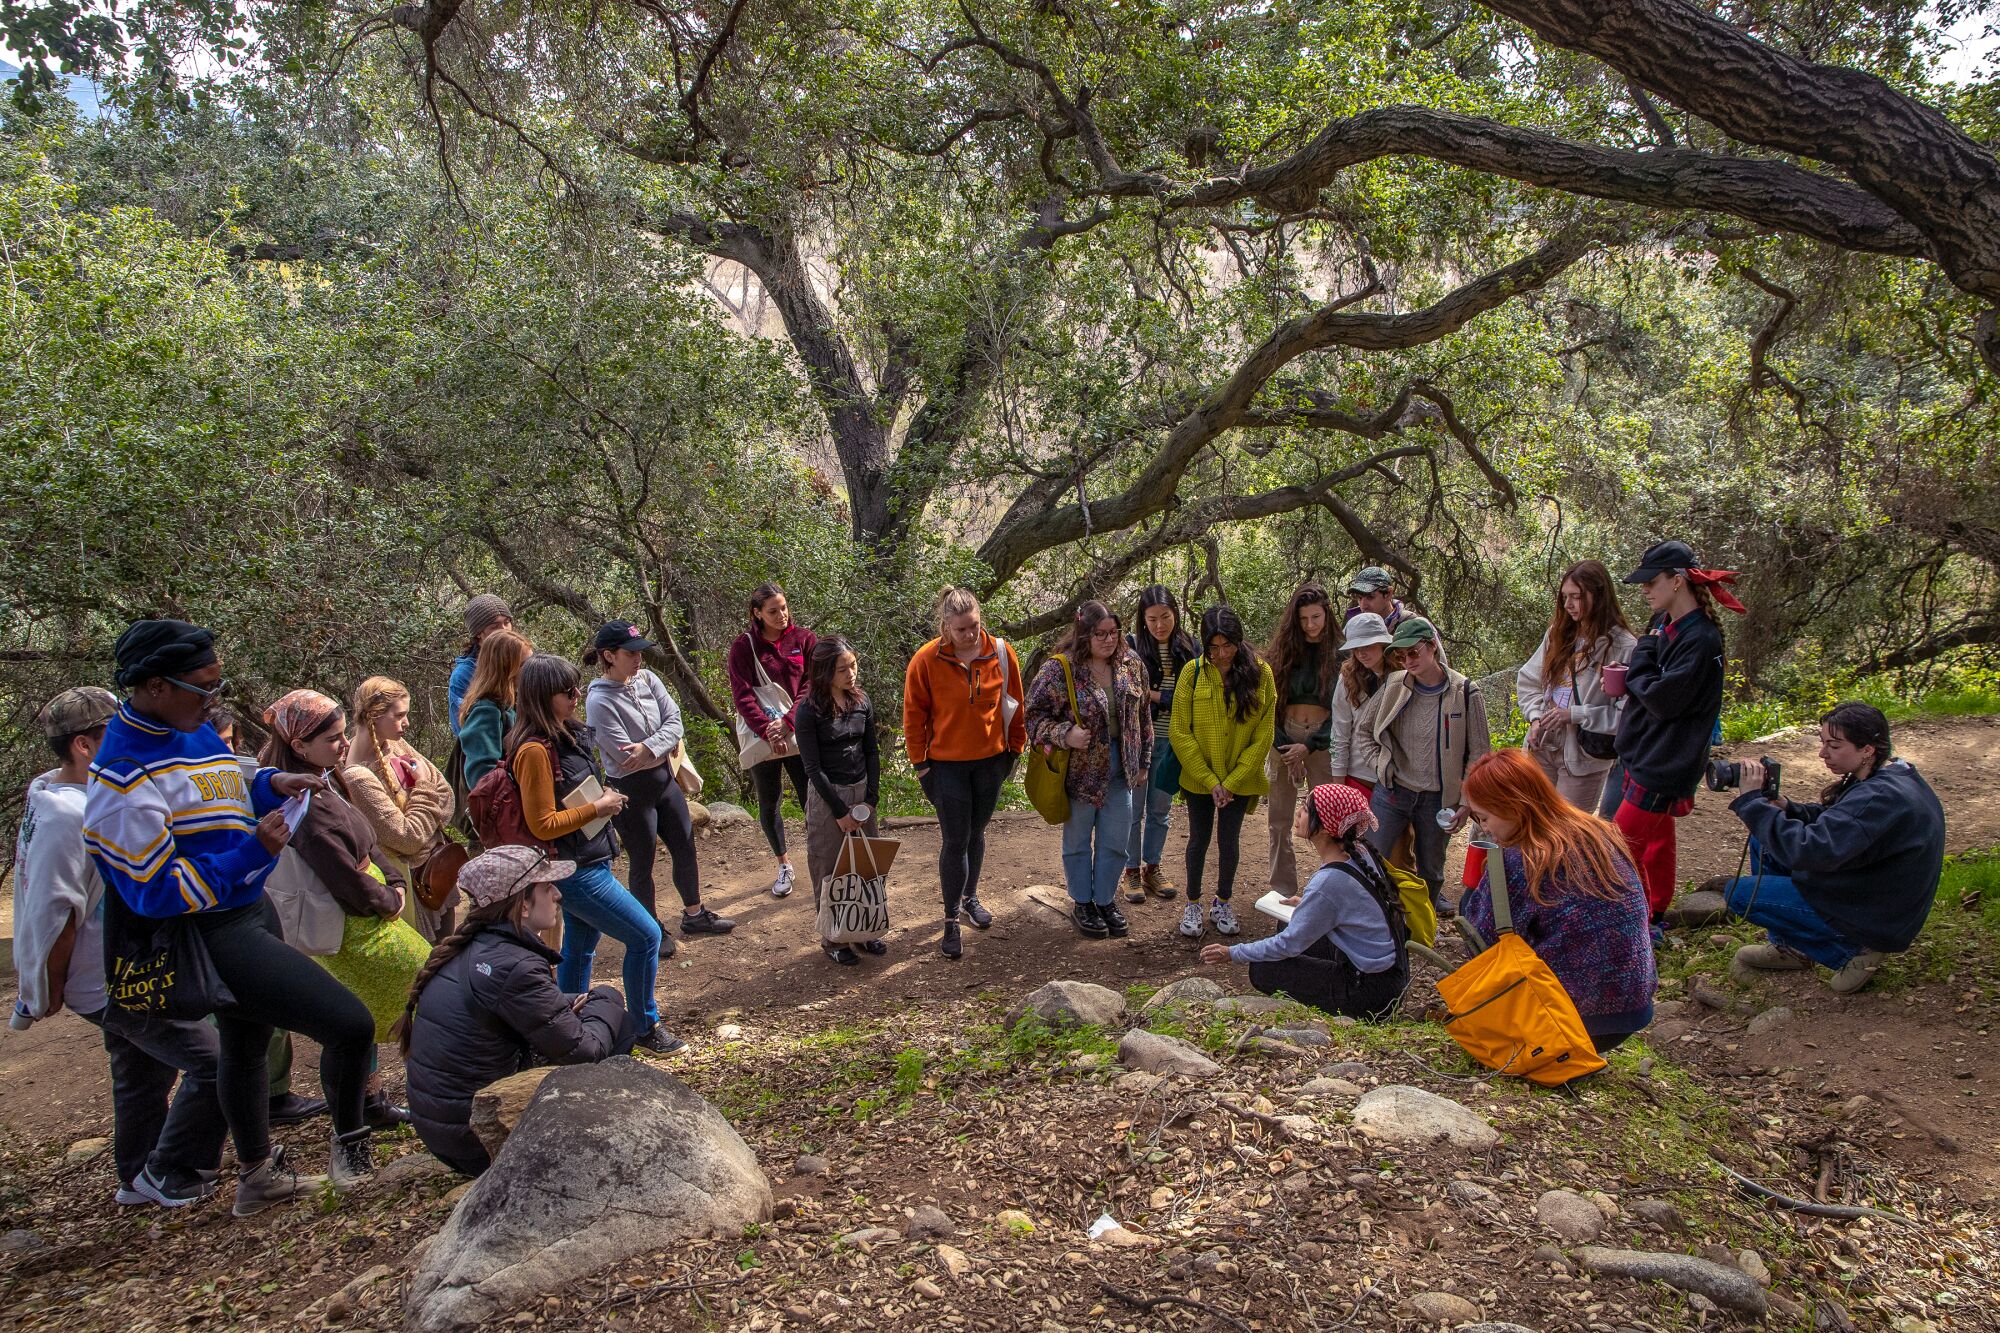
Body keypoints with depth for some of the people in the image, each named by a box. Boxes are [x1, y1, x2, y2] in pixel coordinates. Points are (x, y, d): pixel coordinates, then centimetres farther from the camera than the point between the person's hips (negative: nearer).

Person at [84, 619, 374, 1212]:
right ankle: (348, 1140, 13)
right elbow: (156, 893, -24)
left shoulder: (191, 729, 3)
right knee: (350, 1024, -14)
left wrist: (272, 784, -1)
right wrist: (254, 852, -27)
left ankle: (257, 1174, 46)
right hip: (214, 936, -10)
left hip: (252, 908, 10)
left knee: (244, 1041, 26)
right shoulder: (124, 782, -25)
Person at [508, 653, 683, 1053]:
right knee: (645, 935, -4)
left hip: (583, 865, 9)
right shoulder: (535, 750, -22)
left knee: (578, 951, 19)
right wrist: (599, 807, -16)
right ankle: (645, 1028, 11)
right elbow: (542, 825, -20)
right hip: (575, 871, -9)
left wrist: (606, 799, 6)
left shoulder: (566, 735, 6)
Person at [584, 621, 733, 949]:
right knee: (643, 864, 10)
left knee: (686, 849, 18)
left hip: (664, 779, 7)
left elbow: (675, 721, -7)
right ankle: (652, 930, 29)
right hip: (631, 792, -6)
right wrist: (667, 748, -10)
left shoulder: (647, 679, -2)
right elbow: (625, 756, -22)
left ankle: (694, 915, 38)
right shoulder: (600, 701, -20)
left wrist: (650, 748, -23)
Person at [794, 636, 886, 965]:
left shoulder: (862, 703, 2)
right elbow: (813, 767, -13)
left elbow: (871, 752, 7)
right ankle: (833, 940, 17)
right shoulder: (809, 711, -13)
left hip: (863, 792, 5)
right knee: (831, 871, 4)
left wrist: (871, 799, -2)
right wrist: (840, 810, -13)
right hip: (826, 796, -4)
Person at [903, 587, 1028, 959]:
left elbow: (1013, 704, 3)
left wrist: (1015, 748, 7)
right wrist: (920, 763, -4)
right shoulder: (926, 660, -14)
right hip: (947, 764, -3)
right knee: (955, 841, -1)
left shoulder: (1001, 653, -8)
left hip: (991, 760, 3)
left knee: (976, 833, 18)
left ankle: (970, 898, 38)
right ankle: (951, 921, 10)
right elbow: (914, 715, -6)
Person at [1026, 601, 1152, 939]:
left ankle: (1105, 900, 31)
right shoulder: (1059, 669, -17)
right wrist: (1065, 735, -27)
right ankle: (1081, 903, 30)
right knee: (1078, 840, 13)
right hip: (1079, 769, -4)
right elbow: (1034, 715, -12)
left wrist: (1143, 762, 11)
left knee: (1116, 841, 12)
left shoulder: (1130, 664, -1)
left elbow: (1143, 716, 9)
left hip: (1119, 767, 4)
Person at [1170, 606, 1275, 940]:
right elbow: (1179, 733, -9)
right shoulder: (1193, 672, -10)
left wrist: (1232, 781, -11)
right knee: (1199, 839, 9)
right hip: (1199, 778, 0)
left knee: (1229, 841, 9)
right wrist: (1209, 780, -13)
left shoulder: (1260, 673, -8)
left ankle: (1223, 903, 30)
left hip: (1240, 778, 1)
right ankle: (1193, 904, 27)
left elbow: (1263, 736, -6)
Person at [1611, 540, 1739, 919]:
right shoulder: (1664, 624, 6)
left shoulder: (1701, 639, -21)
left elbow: (1663, 698, -23)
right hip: (1643, 753, 9)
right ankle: (1653, 914, 35)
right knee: (1656, 838, 21)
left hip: (1663, 765, -9)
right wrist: (1629, 679, -7)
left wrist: (1640, 659, -10)